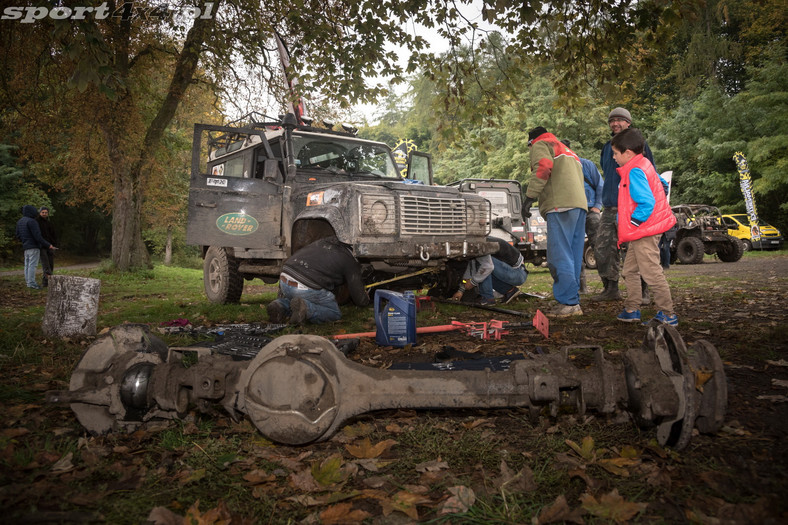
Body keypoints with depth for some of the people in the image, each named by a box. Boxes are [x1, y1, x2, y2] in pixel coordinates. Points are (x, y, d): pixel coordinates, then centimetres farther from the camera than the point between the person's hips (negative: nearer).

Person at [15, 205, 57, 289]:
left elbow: (18, 235, 17)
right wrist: (48, 245, -17)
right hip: (34, 247, -9)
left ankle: (28, 281, 12)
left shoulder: (19, 222, 14)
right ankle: (31, 283, -11)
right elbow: (37, 236, -19)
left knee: (27, 265, 10)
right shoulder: (31, 221, -14)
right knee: (32, 265, -9)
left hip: (25, 247, 9)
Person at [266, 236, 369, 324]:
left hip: (284, 279, 7)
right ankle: (305, 308, -13)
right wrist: (366, 299, 37)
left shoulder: (324, 241, 23)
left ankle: (280, 305, 4)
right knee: (335, 314, 14)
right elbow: (360, 299, 13)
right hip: (305, 289, -7)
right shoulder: (350, 260, 6)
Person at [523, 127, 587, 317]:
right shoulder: (567, 151, 36)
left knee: (560, 256, -12)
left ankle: (568, 302, -16)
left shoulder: (540, 145, 9)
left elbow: (543, 166, -12)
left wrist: (531, 194, -14)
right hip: (580, 203, 9)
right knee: (573, 257, 8)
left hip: (561, 205, -9)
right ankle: (573, 303, 9)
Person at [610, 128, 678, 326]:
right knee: (630, 270, 17)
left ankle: (668, 315, 2)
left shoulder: (635, 171, -18)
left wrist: (633, 222, -15)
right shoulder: (643, 165, 13)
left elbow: (647, 203, -26)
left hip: (644, 231, -11)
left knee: (651, 273, -5)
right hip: (640, 233, 11)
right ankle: (632, 310, 25)